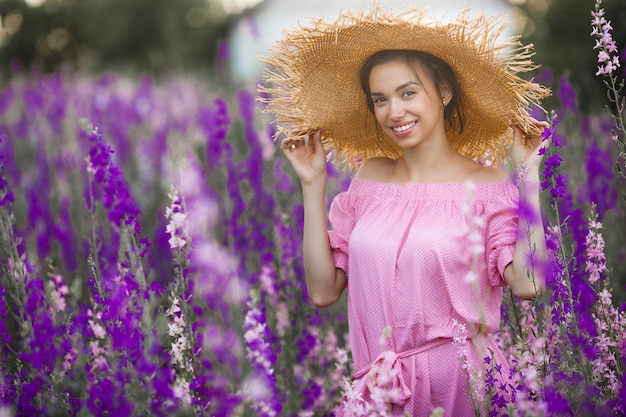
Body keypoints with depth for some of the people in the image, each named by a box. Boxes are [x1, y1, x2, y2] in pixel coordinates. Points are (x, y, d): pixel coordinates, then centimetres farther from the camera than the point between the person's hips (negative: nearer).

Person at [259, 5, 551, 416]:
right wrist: (313, 187, 1)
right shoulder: (369, 176, 7)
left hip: (458, 383, -3)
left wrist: (527, 175, -15)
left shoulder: (485, 183, -5)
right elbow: (323, 290, 2)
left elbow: (527, 284, -20)